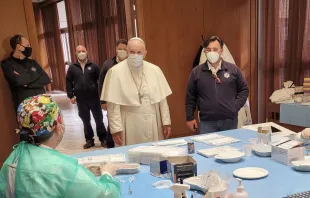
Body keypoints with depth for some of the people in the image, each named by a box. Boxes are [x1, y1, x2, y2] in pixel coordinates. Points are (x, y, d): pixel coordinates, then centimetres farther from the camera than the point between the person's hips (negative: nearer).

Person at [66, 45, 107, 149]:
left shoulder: (93, 66, 1)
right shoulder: (72, 68, 5)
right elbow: (69, 82, 7)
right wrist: (71, 95, 0)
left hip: (94, 98, -1)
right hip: (80, 99, 2)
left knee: (99, 119, 5)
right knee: (85, 121, 11)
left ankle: (103, 138, 18)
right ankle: (89, 140, 23)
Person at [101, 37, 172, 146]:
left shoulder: (154, 70, 3)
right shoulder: (116, 71, -7)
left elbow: (162, 99, 7)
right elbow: (113, 105, -8)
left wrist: (166, 121, 6)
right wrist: (116, 128, -10)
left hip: (153, 125, 4)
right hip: (130, 127, -3)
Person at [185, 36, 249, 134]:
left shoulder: (233, 69, 4)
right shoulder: (196, 72, 2)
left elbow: (244, 90, 11)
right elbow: (190, 96, 6)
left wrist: (236, 106, -1)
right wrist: (190, 117, 5)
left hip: (230, 120, 1)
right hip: (206, 122, -1)